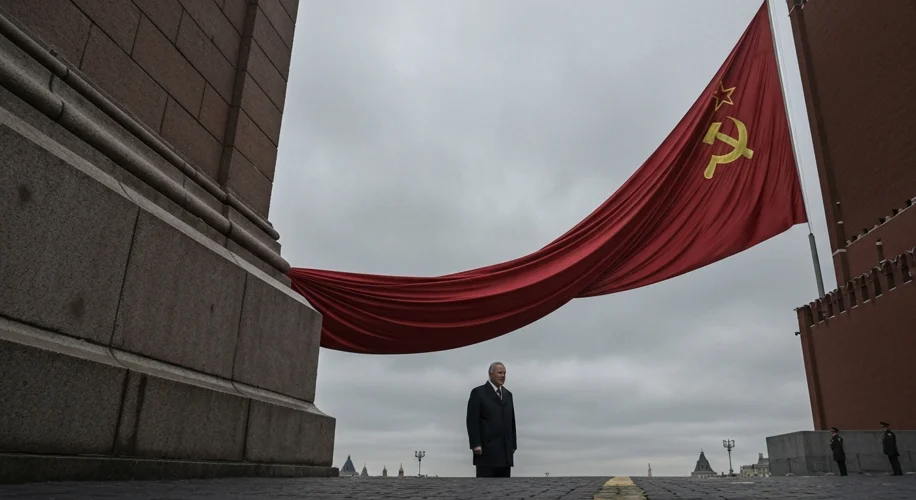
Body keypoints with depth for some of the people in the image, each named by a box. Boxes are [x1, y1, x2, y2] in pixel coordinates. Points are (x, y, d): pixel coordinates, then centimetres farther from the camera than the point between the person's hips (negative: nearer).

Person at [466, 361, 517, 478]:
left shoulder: (508, 394, 18)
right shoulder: (478, 392, -1)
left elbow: (511, 421, 18)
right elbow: (472, 421, -7)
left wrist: (513, 444, 12)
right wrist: (475, 444, -14)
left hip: (506, 451, 6)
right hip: (486, 450, -6)